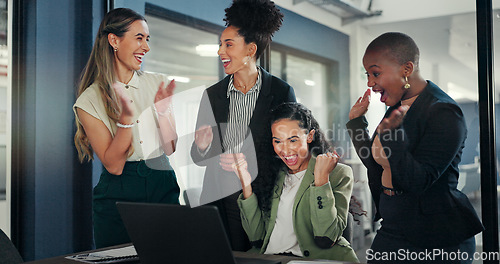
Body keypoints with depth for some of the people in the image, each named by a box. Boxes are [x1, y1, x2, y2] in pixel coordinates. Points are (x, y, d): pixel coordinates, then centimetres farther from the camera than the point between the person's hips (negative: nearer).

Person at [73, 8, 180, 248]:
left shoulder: (157, 83, 2)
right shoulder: (90, 100, -6)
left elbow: (171, 148, -1)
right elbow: (113, 165, -12)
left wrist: (162, 111, -17)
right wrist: (126, 118, -24)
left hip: (163, 187, 3)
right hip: (118, 195, -2)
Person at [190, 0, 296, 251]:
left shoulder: (281, 92, -3)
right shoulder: (211, 95, 7)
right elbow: (198, 157, 11)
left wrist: (251, 162, -18)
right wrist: (201, 147, -12)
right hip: (221, 200, 3)